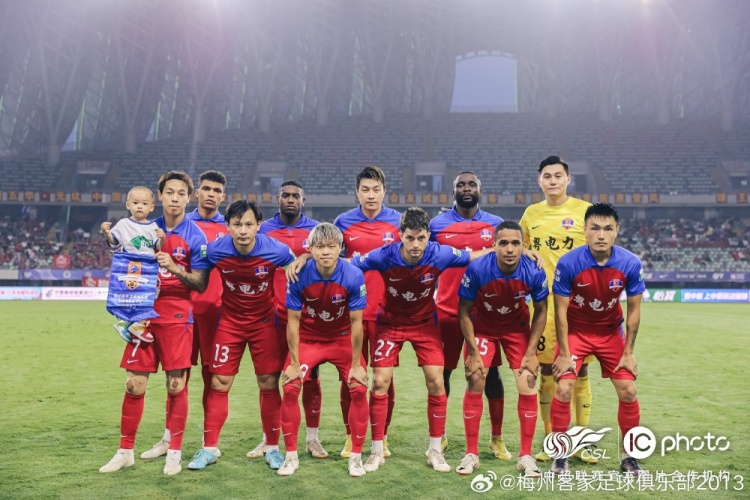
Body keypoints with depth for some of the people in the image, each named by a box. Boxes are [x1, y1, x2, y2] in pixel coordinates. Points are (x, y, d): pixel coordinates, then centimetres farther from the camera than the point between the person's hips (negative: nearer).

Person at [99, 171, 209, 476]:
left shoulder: (195, 236, -3)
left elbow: (200, 284, -5)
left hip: (177, 317, -3)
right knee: (134, 385, 4)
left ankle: (174, 452, 13)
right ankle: (125, 451, 18)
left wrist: (175, 268, -22)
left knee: (176, 386, -1)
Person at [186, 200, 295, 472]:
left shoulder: (277, 251, -20)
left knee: (269, 384, 0)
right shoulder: (215, 251, -16)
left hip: (264, 321, -1)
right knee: (219, 383, 1)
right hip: (230, 321, 1)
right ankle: (209, 448, 14)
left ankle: (272, 447, 16)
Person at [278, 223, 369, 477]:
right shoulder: (299, 276, -24)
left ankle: (356, 456, 7)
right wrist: (294, 363, -11)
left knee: (359, 389, -11)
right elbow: (293, 321, -13)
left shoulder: (354, 276, -25)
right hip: (308, 338, 0)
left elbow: (356, 322, -17)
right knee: (290, 388, -11)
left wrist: (356, 364, -12)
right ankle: (291, 456, 7)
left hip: (343, 338, 0)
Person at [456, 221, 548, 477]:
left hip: (517, 328, 1)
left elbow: (541, 311, -8)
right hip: (482, 327, -1)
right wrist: (474, 352, -16)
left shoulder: (534, 273, -26)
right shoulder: (477, 270, -30)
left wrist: (531, 351, -10)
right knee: (474, 384, -6)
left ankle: (526, 455, 9)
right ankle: (471, 453, 9)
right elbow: (464, 311, -17)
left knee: (528, 386, -6)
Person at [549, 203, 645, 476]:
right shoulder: (568, 263, -25)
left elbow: (634, 310, -6)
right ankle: (560, 455, 5)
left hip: (611, 332, 2)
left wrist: (628, 353, -5)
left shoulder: (631, 264, -19)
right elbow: (561, 310, -16)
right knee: (563, 389, -12)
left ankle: (629, 456, 18)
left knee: (628, 391, -1)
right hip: (575, 331, -2)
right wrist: (564, 353, -15)